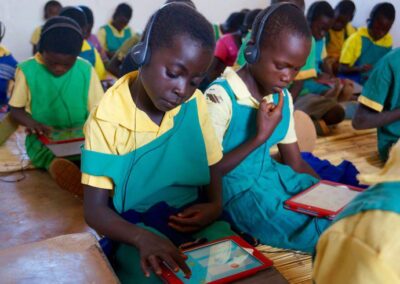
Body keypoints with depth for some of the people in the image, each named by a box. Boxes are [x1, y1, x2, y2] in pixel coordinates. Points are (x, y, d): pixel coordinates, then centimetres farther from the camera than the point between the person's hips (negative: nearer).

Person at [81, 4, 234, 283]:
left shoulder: (196, 103, -5)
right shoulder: (107, 119, -16)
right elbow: (95, 209, -14)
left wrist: (215, 204, -10)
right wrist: (142, 238, -31)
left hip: (193, 221, 4)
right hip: (135, 230, -3)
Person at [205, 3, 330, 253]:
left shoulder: (283, 98, 5)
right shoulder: (220, 97, -18)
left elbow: (295, 162, 10)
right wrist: (260, 137, -21)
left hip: (276, 177, 7)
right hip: (239, 188, -7)